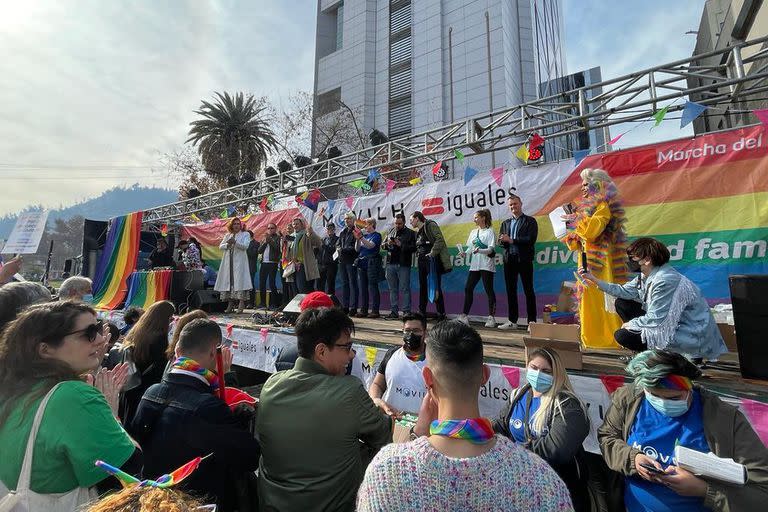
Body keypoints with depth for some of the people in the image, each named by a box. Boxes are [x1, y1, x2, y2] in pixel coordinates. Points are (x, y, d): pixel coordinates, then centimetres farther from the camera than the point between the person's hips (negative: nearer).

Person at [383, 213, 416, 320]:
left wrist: (401, 245, -17)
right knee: (393, 289, 9)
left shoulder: (410, 233, 2)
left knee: (405, 289, -2)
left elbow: (413, 248, -8)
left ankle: (407, 312, 5)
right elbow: (384, 246, 19)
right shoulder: (391, 232, 17)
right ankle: (394, 311, 17)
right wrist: (388, 244, -3)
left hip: (403, 265, -5)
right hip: (391, 264, 5)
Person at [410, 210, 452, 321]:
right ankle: (421, 312, 21)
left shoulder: (430, 225, -4)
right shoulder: (418, 232, 21)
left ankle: (441, 314, 3)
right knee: (422, 287, 11)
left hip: (433, 260, -8)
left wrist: (432, 253, -19)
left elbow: (440, 240, -15)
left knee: (436, 287, -6)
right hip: (422, 261, 8)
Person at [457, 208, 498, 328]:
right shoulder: (473, 232, 16)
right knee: (468, 288, 1)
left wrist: (479, 250, -28)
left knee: (489, 290, -2)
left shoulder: (489, 231, -3)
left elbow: (490, 249, -11)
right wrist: (465, 252, -5)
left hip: (486, 265, -6)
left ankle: (491, 317, 7)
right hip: (474, 265, 6)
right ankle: (464, 315, 7)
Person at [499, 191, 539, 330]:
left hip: (524, 259, -4)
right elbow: (501, 241, 9)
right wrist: (504, 241, -14)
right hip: (509, 260, 5)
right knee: (511, 291, 8)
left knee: (528, 291, 0)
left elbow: (531, 240, -11)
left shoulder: (530, 221, 3)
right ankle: (512, 321, 16)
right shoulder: (505, 223, 17)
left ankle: (532, 321, 7)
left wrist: (511, 240, -14)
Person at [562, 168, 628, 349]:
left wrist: (575, 218, -9)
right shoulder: (591, 205, 20)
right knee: (588, 298, 8)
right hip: (587, 260, 9)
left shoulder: (604, 205, -6)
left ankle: (608, 338, -1)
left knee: (599, 297, -8)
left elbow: (591, 230, -21)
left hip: (598, 260, -9)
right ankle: (592, 337, 13)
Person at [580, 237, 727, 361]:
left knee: (622, 336, -17)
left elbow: (656, 320, -27)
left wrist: (629, 324, -11)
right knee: (621, 303, 6)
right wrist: (594, 280, 6)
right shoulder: (646, 276, 0)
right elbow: (624, 291, 9)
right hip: (669, 323, 9)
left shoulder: (665, 281, -28)